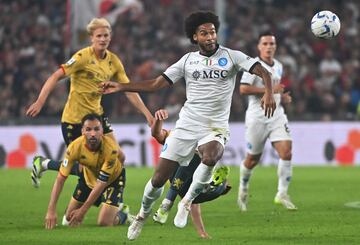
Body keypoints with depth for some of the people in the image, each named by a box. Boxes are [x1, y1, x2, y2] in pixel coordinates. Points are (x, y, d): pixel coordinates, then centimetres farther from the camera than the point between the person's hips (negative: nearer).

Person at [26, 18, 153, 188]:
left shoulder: (113, 61, 3)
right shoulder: (83, 57, -17)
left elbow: (129, 90, 5)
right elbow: (56, 76, -21)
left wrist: (147, 113, -1)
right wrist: (40, 101, -32)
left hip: (96, 114, 7)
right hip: (74, 117, -7)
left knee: (118, 158, -3)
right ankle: (43, 164, 18)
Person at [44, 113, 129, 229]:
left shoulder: (110, 148, -38)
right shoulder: (75, 147, -31)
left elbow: (101, 183, -32)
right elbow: (60, 179, -27)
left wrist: (83, 211, -31)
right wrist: (51, 211, -34)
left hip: (112, 179, -3)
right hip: (88, 177, 3)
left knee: (104, 223, -16)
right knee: (68, 220, 4)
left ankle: (121, 214, 17)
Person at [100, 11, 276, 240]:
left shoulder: (231, 57, 1)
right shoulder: (188, 60, 8)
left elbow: (263, 72, -7)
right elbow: (156, 84, 9)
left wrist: (269, 92, -28)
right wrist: (120, 87, 2)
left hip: (215, 129, -2)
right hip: (186, 126, 2)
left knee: (210, 157, -37)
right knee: (159, 179, -1)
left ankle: (187, 202, -12)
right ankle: (144, 214, 30)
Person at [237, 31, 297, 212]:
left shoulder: (278, 66, 13)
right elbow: (243, 89, -21)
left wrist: (283, 97, 9)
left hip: (277, 115, 5)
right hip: (257, 116, -5)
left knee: (286, 152, -13)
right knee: (253, 159, 5)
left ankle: (282, 194, -7)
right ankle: (243, 190, 31)